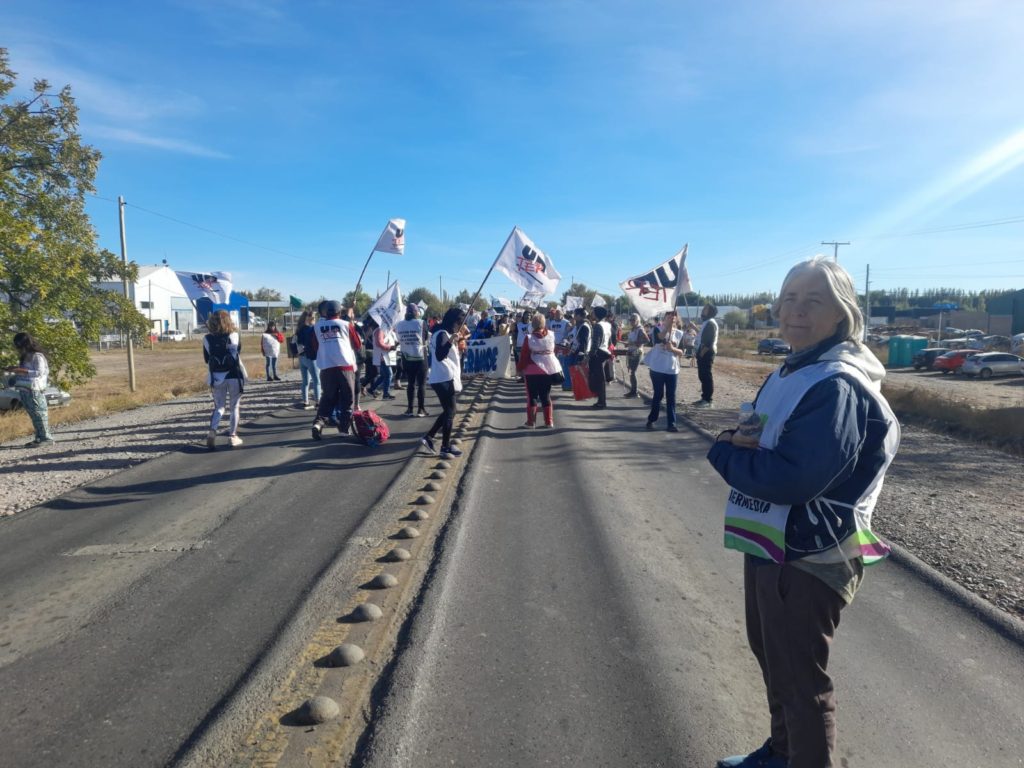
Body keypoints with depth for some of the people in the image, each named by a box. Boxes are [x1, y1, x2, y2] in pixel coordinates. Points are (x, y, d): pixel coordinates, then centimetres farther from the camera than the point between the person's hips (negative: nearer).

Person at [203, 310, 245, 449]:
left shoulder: (207, 339, -5)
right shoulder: (234, 336, -9)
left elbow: (207, 359, 4)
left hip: (216, 377, 2)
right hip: (234, 376, -2)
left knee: (219, 407, 15)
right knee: (234, 407, 11)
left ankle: (212, 430, -8)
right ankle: (232, 436, 13)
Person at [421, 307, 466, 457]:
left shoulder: (444, 333, 16)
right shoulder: (442, 334, -15)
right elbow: (439, 356, -29)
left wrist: (456, 343, 17)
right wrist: (450, 341, -40)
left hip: (446, 378, 10)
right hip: (445, 379, -10)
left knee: (448, 411, 16)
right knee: (450, 412, -1)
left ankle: (429, 437, 17)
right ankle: (446, 446, 8)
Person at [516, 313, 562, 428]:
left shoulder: (529, 338, -13)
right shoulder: (551, 335, -5)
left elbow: (523, 356, -8)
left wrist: (520, 368, 6)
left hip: (533, 371, -3)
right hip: (549, 369, 3)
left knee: (532, 396, 6)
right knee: (546, 396, 12)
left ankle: (531, 421, 7)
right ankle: (549, 421, 12)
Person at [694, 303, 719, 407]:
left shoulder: (711, 323, -13)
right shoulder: (706, 323, 18)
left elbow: (710, 341, -20)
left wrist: (702, 352, -19)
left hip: (707, 353, -10)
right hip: (703, 352, 10)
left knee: (707, 376, -8)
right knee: (702, 376, 13)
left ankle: (708, 400, -5)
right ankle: (704, 398, 19)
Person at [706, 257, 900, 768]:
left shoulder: (838, 386, -23)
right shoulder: (791, 372, 8)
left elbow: (797, 475, -32)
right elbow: (763, 442, 12)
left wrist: (726, 450, -17)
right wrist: (742, 442, -12)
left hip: (810, 556, -10)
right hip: (769, 542, 10)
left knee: (800, 678, 8)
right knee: (770, 654, 26)